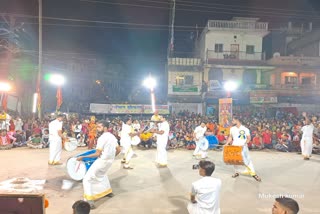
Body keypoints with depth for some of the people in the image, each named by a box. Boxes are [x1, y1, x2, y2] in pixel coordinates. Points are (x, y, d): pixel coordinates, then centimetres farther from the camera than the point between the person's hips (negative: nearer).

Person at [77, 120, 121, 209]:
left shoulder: (102, 138, -20)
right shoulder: (113, 137, 4)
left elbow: (98, 154, -22)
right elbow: (118, 150, 9)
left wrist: (83, 157, -17)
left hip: (102, 160, -8)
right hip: (110, 160, 9)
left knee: (87, 179, -1)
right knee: (102, 174, 36)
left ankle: (90, 201, -6)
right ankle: (108, 191, 44)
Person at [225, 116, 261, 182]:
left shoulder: (245, 129, -6)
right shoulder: (232, 129, 6)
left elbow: (249, 138, -5)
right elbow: (230, 137, 14)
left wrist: (244, 144, -19)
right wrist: (226, 144, 3)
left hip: (243, 147, -4)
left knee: (247, 159, -5)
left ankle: (253, 173, 4)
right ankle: (236, 172, 25)